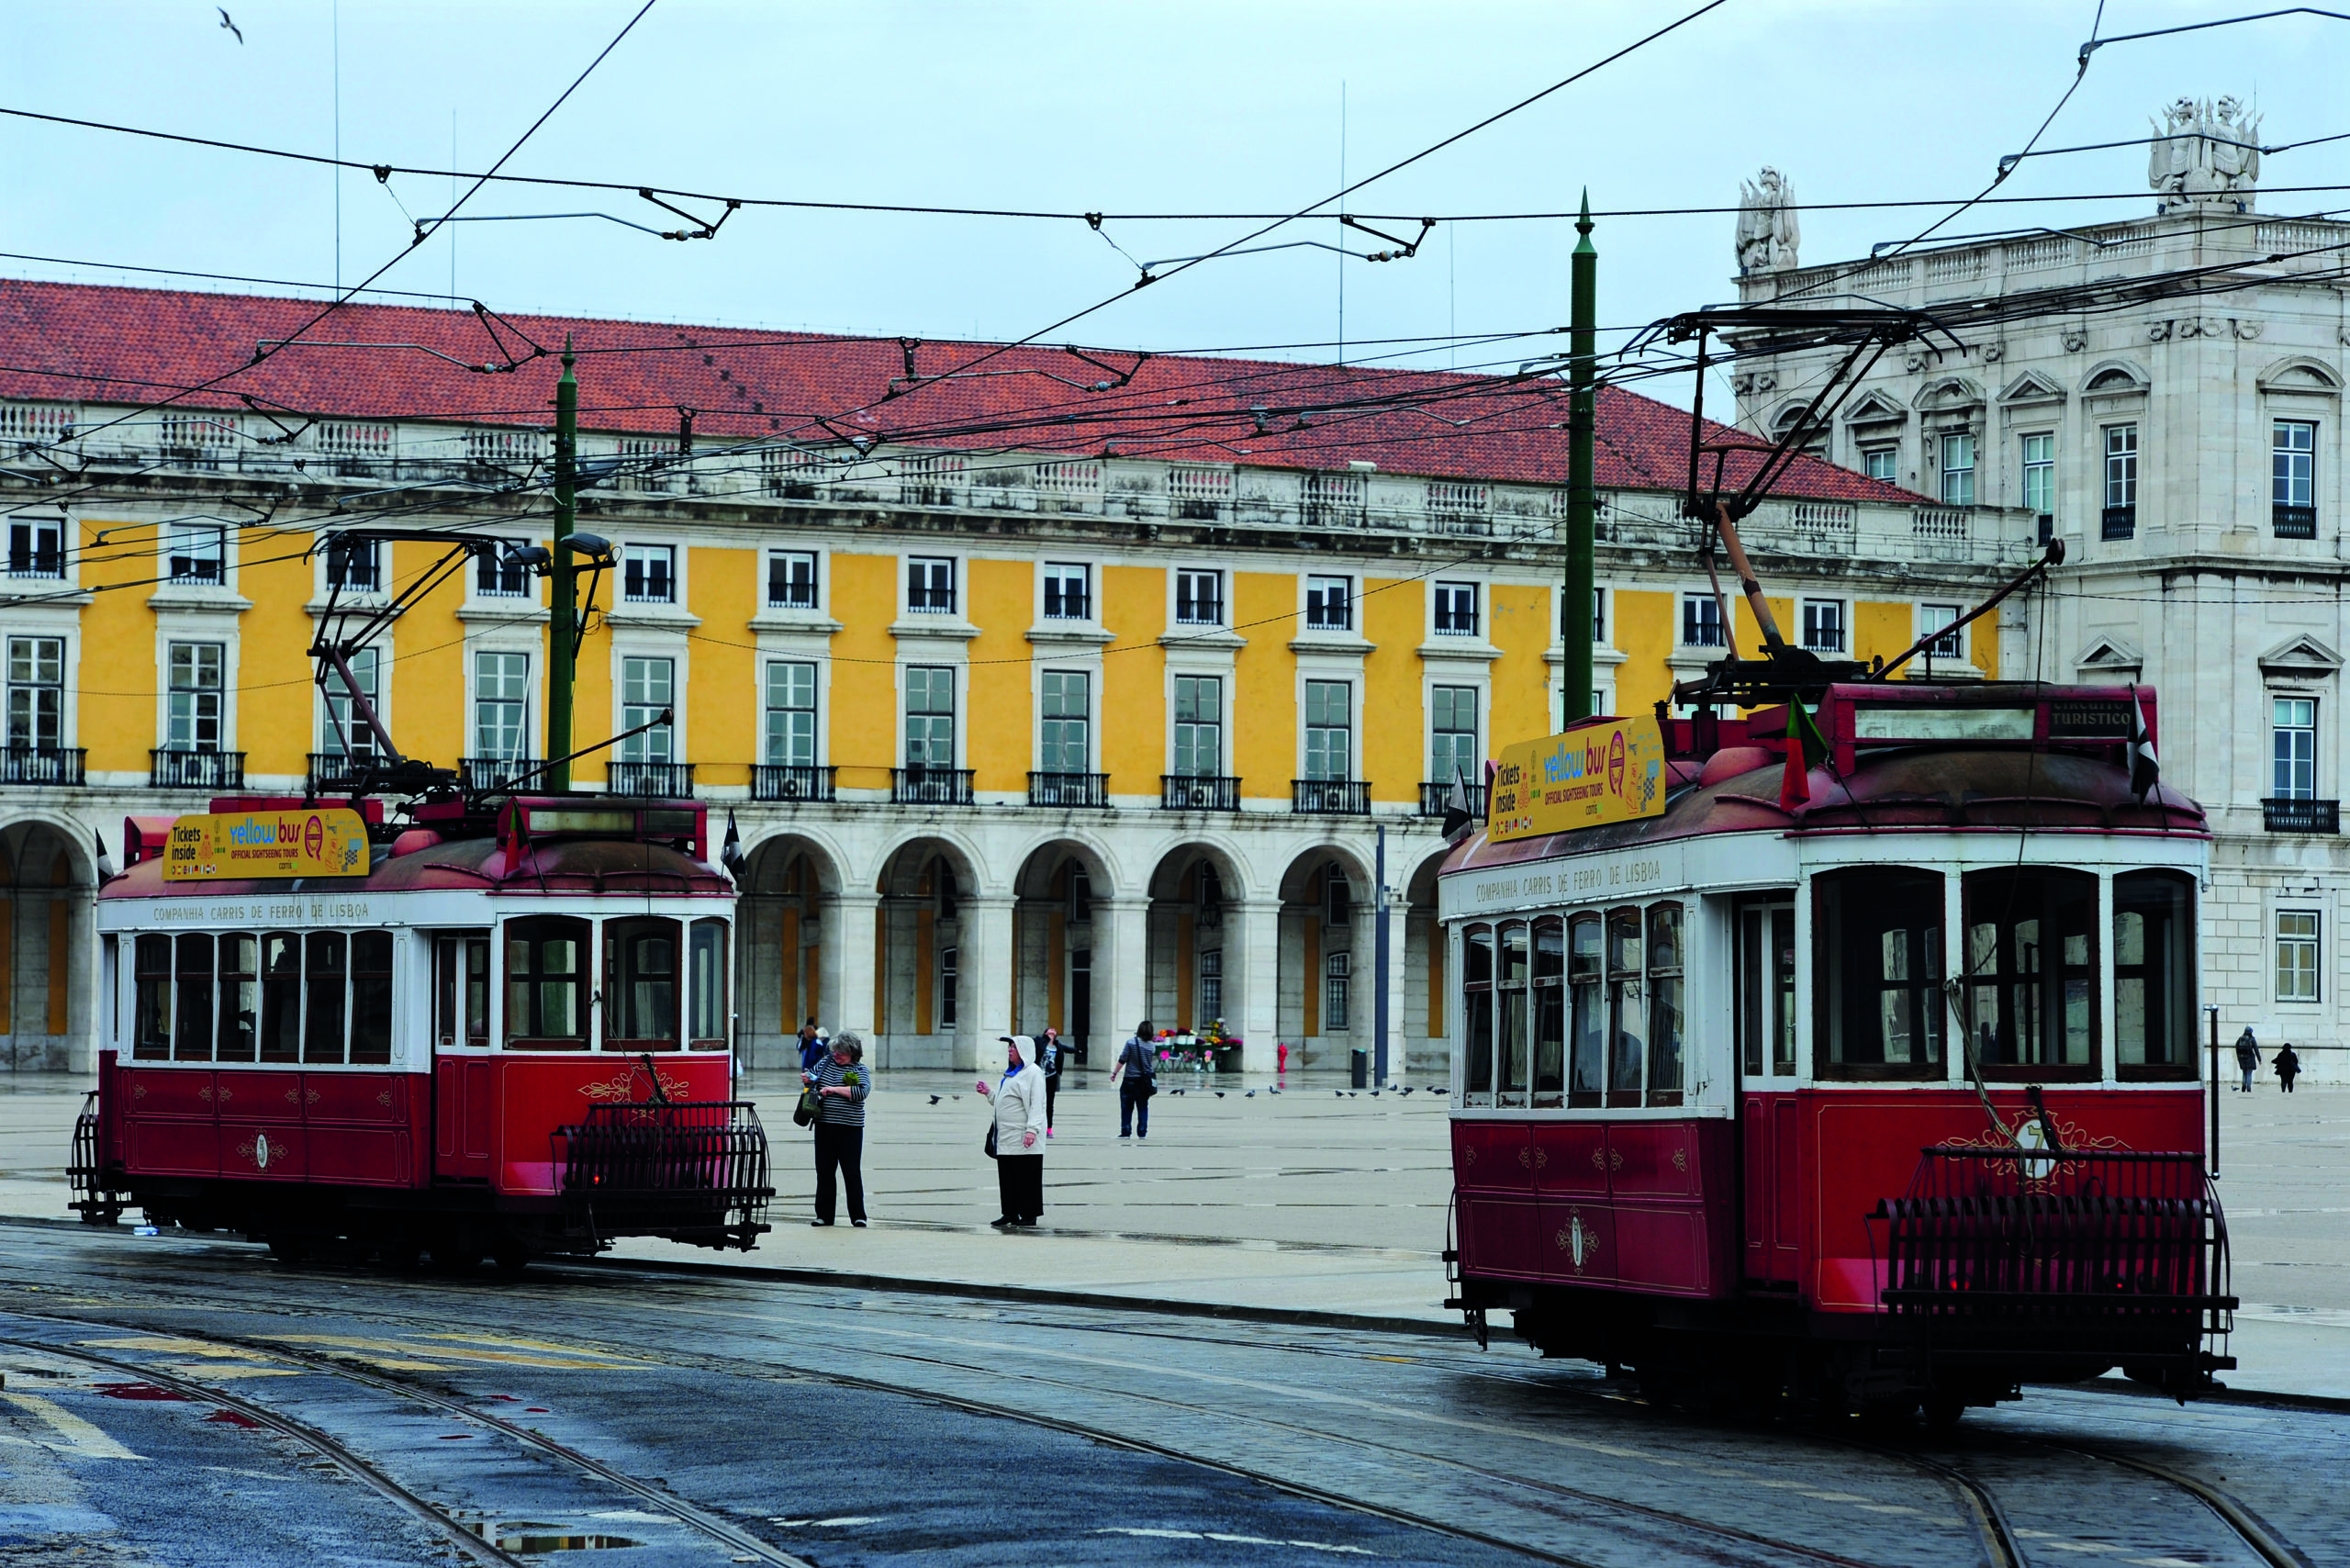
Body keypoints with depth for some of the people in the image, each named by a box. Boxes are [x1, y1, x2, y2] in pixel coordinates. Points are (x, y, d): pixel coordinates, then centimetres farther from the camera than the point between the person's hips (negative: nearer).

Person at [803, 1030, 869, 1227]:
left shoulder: (859, 1070, -3)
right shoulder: (826, 1062, 9)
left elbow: (862, 1091, -19)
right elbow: (813, 1075, 25)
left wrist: (835, 1089, -20)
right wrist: (807, 1078, 1)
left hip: (850, 1129, -4)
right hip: (824, 1127, 4)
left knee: (852, 1173, -2)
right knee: (824, 1172, 6)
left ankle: (858, 1216, 4)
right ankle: (824, 1215, 12)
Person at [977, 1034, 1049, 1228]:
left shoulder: (1033, 1073, -7)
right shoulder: (1011, 1073, 21)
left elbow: (1037, 1104, -15)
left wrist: (1032, 1129, -23)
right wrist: (988, 1092, 14)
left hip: (1023, 1140, -9)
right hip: (1006, 1138, 9)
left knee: (1026, 1176, -4)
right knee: (1007, 1176, 9)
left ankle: (1029, 1214, 2)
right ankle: (1010, 1213, 15)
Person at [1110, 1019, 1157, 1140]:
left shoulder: (1131, 1042, -10)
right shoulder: (1150, 1046, -1)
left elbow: (1122, 1060, -9)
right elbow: (1150, 1062, 7)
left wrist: (1115, 1073, -3)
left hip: (1130, 1080, -3)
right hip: (1144, 1081, 3)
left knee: (1127, 1107, 4)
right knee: (1143, 1107, 10)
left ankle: (1126, 1131, 1)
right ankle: (1142, 1132, 8)